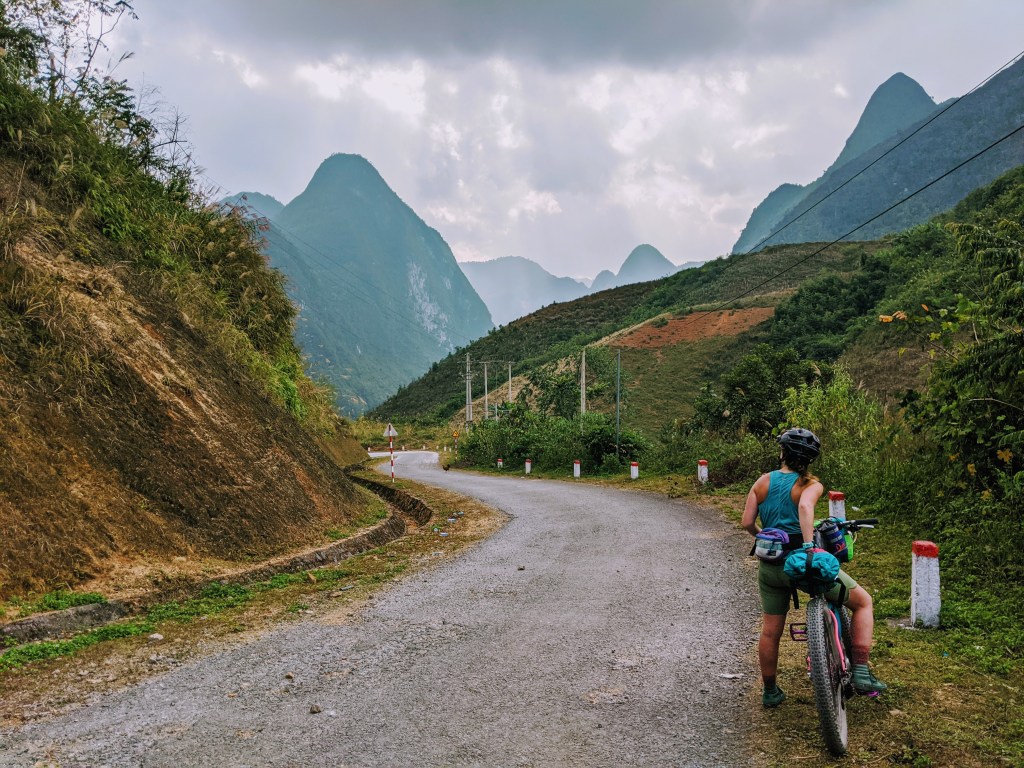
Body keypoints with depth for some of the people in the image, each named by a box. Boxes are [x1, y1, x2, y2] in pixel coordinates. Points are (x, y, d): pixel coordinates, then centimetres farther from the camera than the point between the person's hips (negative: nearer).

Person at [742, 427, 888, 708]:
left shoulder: (762, 482, 5)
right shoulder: (810, 484, -6)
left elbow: (747, 522, 2)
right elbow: (805, 507, -29)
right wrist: (808, 545, -33)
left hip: (770, 566, 5)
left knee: (770, 631, 17)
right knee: (863, 602, 13)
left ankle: (770, 691, 29)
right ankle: (861, 673, 7)